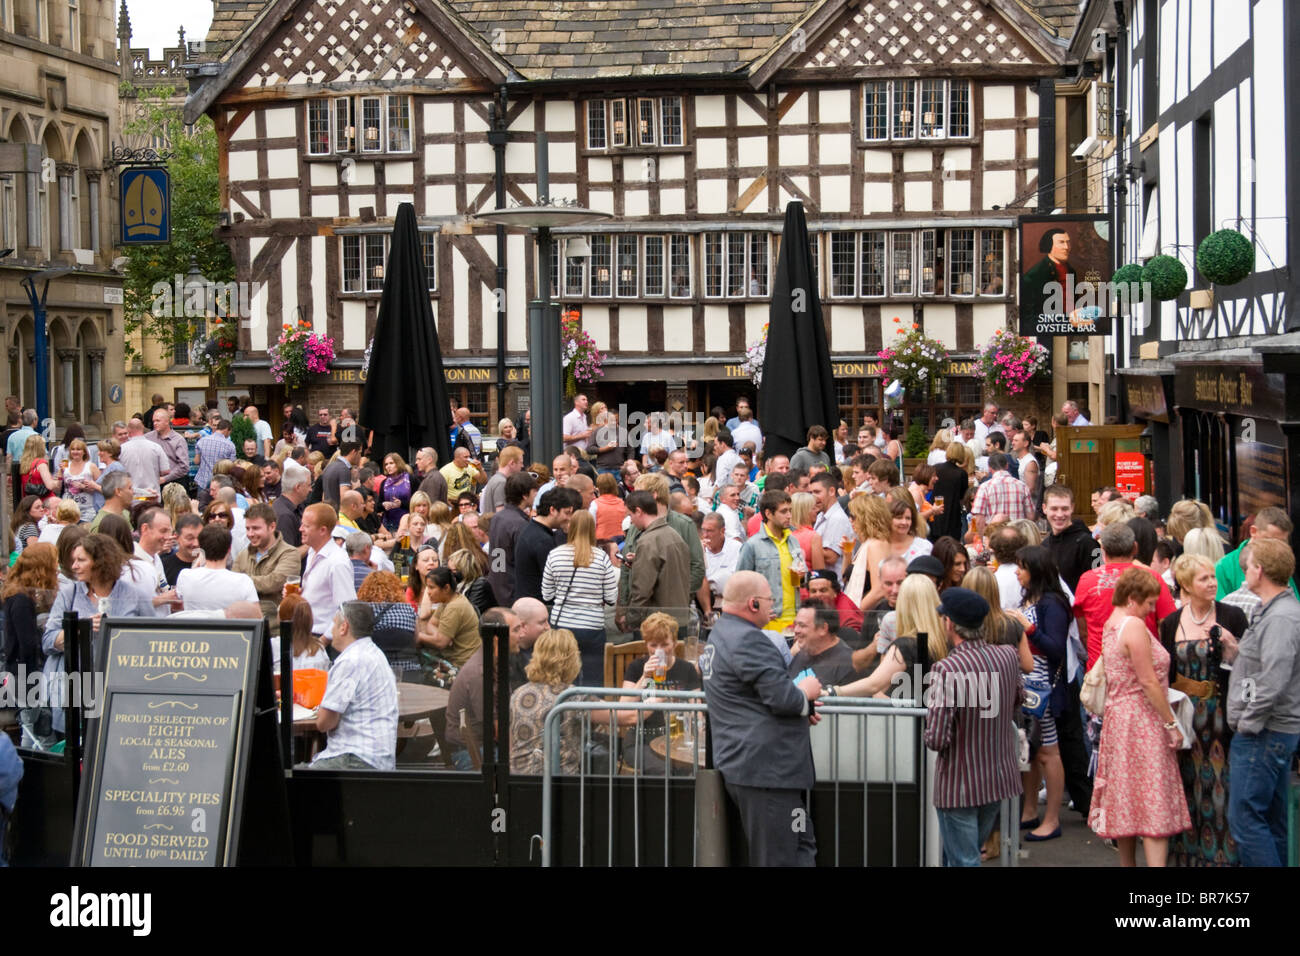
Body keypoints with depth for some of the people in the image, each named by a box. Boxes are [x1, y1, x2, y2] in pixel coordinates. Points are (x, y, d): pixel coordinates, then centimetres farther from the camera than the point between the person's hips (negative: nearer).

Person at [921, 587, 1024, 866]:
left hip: (959, 785, -6)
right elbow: (1017, 702, 18)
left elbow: (937, 740, -25)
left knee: (962, 861, 3)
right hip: (1000, 779, 7)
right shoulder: (1008, 657, -3)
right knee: (970, 852, 23)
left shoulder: (946, 670, -24)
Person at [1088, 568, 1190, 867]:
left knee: (1126, 798, 14)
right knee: (1153, 799, -11)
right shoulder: (1134, 626, -17)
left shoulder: (1111, 624, 13)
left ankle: (1127, 862, 22)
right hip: (1141, 719, -9)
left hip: (1117, 716, 9)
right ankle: (1155, 863, -17)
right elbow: (1148, 681, -20)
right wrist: (1171, 723, -15)